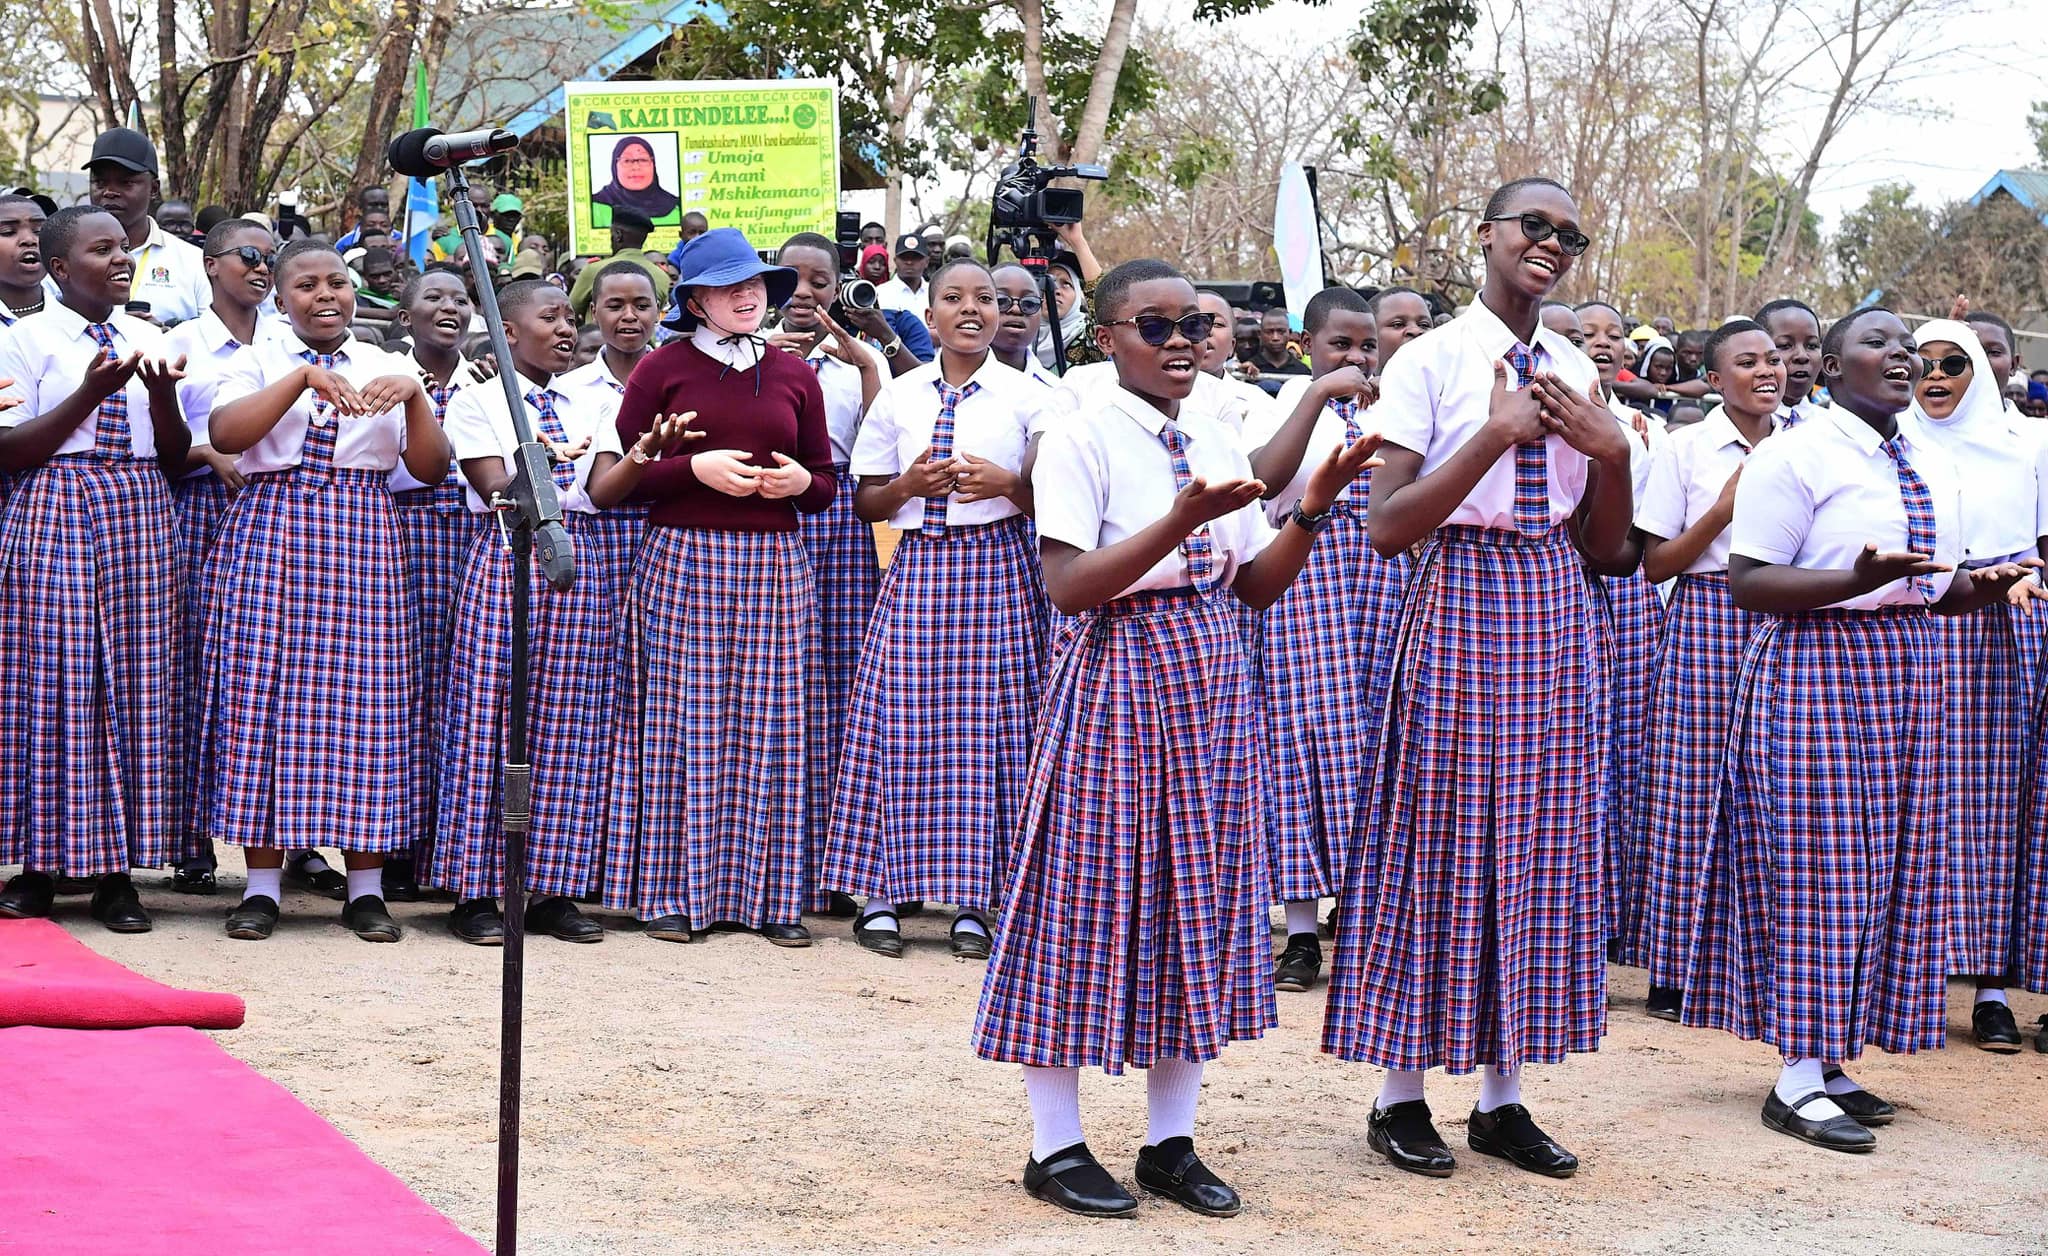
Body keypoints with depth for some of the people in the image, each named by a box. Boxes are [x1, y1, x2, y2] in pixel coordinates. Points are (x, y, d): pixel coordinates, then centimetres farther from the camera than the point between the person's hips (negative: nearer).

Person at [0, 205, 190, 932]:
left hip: (139, 518, 4)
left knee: (135, 682, 2)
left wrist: (163, 392, -7)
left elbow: (175, 456, 12)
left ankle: (116, 872, 7)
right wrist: (89, 393, -15)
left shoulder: (147, 340, 12)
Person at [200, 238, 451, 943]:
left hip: (362, 541, 1)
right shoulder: (258, 363, 8)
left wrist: (414, 395, -9)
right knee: (263, 693, -4)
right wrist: (304, 378, -19)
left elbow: (430, 469, 6)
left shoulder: (388, 368, 13)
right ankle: (262, 886, 4)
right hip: (270, 534, -1)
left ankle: (365, 887, 5)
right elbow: (224, 435, -12)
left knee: (364, 697, -2)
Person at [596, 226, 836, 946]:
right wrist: (696, 467, -13)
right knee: (684, 726, -3)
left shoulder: (794, 376, 13)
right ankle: (676, 894, 4)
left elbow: (827, 484, 18)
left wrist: (800, 481, -5)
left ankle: (766, 896, 7)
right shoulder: (662, 369, 4)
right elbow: (618, 477, 0)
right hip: (682, 558, -3)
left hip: (775, 564, 3)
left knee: (770, 728, 1)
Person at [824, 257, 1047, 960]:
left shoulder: (1026, 397, 3)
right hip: (918, 568, 2)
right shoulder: (899, 397, 8)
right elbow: (867, 503, 12)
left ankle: (971, 903, 5)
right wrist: (908, 485, -7)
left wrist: (1005, 483, -14)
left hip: (998, 569, -1)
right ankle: (882, 895, 7)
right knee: (900, 729, -2)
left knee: (988, 732, -2)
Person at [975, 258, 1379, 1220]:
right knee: (1092, 890, -1)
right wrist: (1182, 523, -26)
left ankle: (1170, 1142, 18)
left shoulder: (1216, 445, 11)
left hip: (1207, 684, 6)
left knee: (1196, 897, 8)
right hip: (1114, 678, -6)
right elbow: (1068, 585, -17)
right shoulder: (1080, 437, -8)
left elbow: (1255, 588, 9)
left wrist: (1311, 509, -7)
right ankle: (1056, 1147, 10)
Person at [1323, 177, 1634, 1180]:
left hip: (1556, 618, 5)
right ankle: (1401, 1097, 11)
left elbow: (1610, 551, 12)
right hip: (1459, 607, -5)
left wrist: (1610, 453, -6)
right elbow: (1387, 528, -14)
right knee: (1436, 839, -1)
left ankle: (1502, 1098, 17)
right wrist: (1498, 432, -19)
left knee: (1534, 845, 7)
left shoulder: (1576, 374, 10)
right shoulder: (1431, 362, -6)